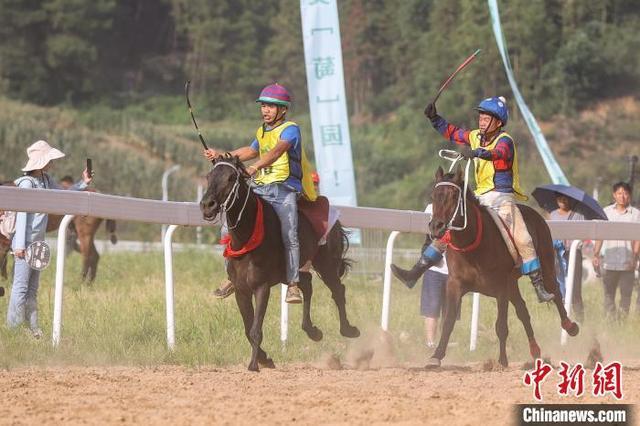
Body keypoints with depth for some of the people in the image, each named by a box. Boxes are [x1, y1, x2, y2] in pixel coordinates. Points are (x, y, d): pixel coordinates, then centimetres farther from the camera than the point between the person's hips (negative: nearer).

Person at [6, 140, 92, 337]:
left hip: (37, 242, 9)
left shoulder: (46, 180, 11)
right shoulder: (27, 183, -15)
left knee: (33, 287, 11)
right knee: (21, 286, -9)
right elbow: (22, 214, -18)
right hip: (26, 243, -9)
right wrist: (20, 244, -21)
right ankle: (13, 327, -8)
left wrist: (83, 183, 8)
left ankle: (33, 328, 15)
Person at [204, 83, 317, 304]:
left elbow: (277, 150, -25)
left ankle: (293, 284, -20)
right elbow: (251, 151, 38)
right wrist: (222, 155, 38)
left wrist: (255, 166, -40)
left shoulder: (290, 129, -6)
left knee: (289, 234, -22)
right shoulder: (261, 131, 18)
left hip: (284, 189, -7)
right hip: (259, 189, 7)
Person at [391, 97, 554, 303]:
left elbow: (498, 153, -34)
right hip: (481, 198, 7)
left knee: (522, 239, -21)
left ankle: (540, 287, -17)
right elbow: (452, 133, 23)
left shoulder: (505, 141, -11)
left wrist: (477, 152, -52)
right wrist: (434, 118, 10)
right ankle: (415, 273, 7)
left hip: (503, 198, -7)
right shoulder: (476, 137, 10)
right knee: (449, 229, 4)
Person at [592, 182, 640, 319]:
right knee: (609, 294, 3)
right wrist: (596, 255, 4)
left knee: (626, 294, -1)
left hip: (627, 263, -2)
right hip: (609, 261, 2)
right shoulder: (606, 212, 10)